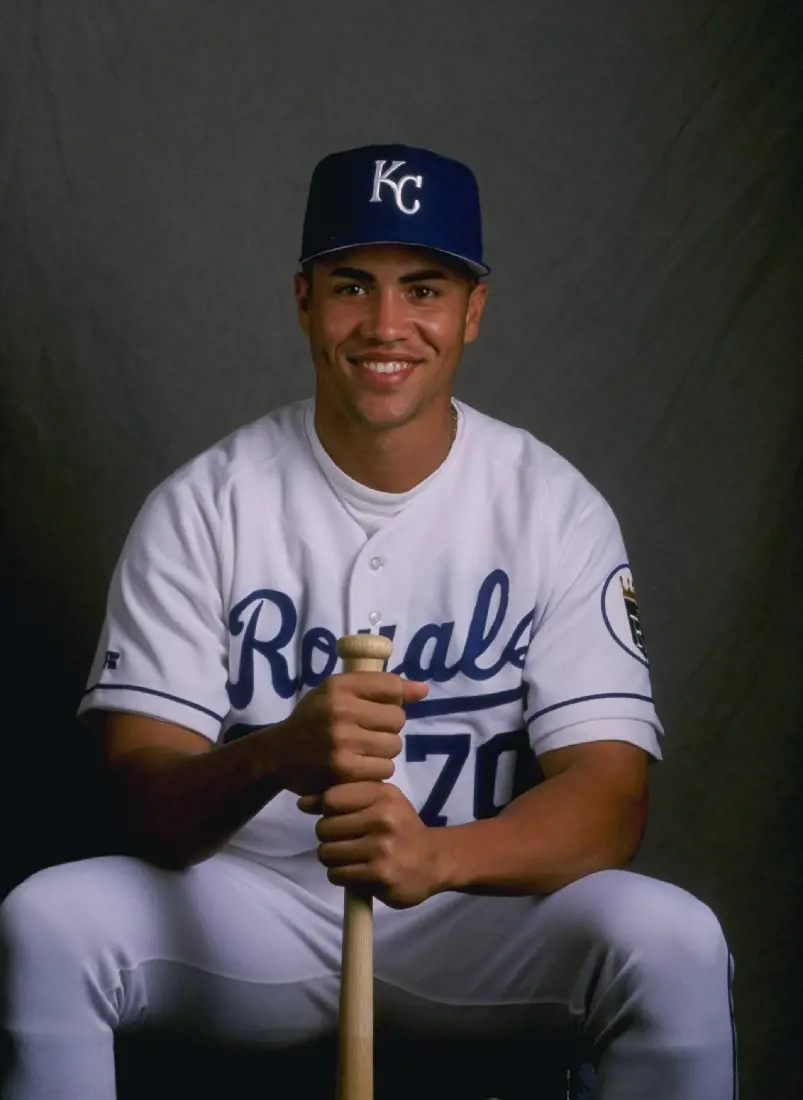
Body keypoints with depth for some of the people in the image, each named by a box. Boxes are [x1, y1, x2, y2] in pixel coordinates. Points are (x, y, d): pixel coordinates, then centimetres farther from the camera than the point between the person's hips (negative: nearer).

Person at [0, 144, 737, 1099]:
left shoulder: (555, 507, -4)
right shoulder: (201, 507, -4)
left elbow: (609, 800, -11)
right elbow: (141, 796, -9)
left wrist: (439, 854, -34)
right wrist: (277, 756, -33)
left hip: (477, 912, 0)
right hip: (249, 906, 1)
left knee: (674, 942, -29)